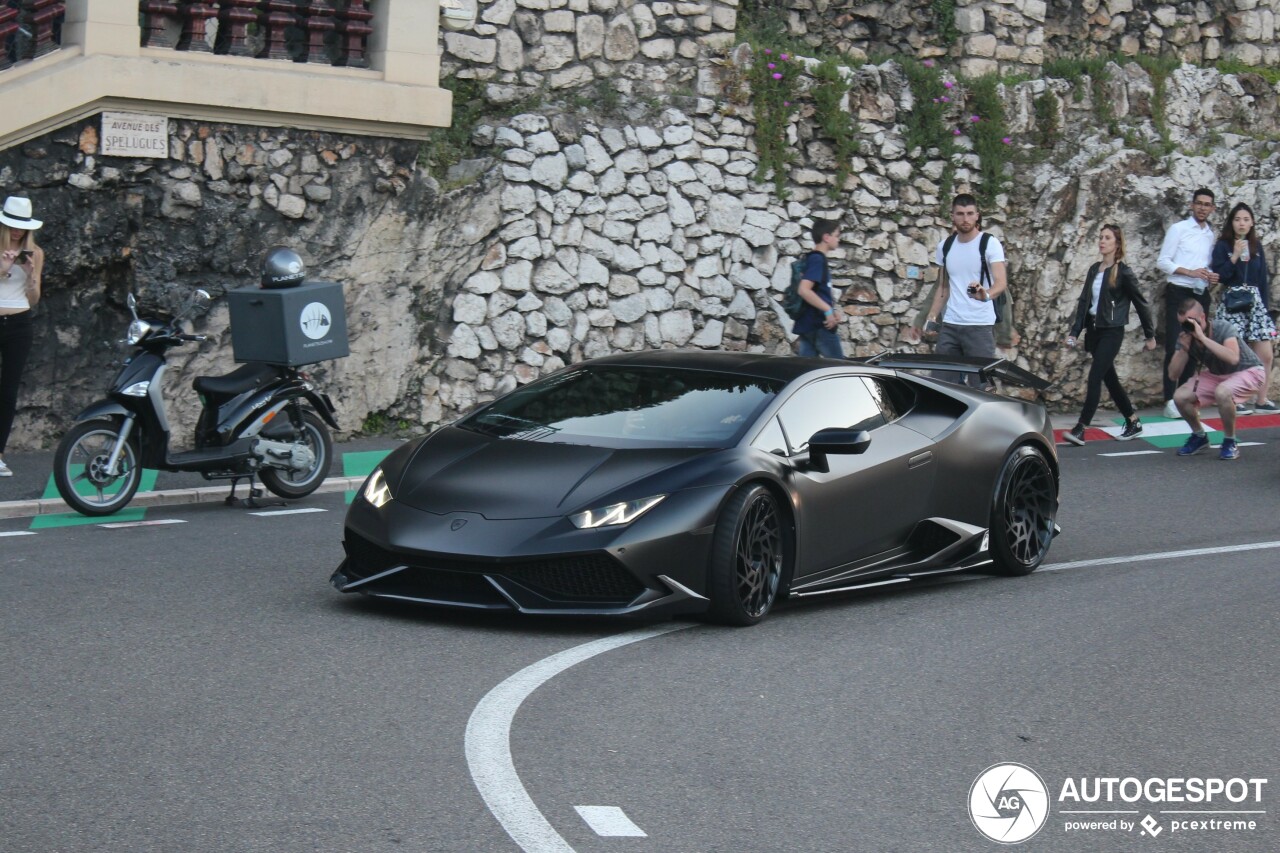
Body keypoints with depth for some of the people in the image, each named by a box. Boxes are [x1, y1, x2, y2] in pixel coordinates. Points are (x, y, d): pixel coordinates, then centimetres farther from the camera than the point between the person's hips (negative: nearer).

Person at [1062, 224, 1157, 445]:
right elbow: (1084, 301, 11)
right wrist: (1074, 332, 4)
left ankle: (1080, 430, -17)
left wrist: (1150, 335, 1)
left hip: (1112, 332, -7)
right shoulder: (1094, 270, 10)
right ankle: (1133, 422, 26)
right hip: (1093, 329, 7)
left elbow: (1140, 303, -3)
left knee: (1094, 377, -14)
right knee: (1109, 378, 13)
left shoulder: (1123, 272, -8)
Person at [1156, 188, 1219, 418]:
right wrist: (1190, 272, -19)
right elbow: (1162, 261, -8)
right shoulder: (1178, 229, -4)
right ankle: (1170, 400, -8)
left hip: (1201, 295, 6)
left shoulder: (1211, 235, 14)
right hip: (1179, 293, -6)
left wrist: (1212, 276, -1)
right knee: (1174, 347, -8)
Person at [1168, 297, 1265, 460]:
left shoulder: (1222, 328, -28)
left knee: (1222, 392, -37)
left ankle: (1230, 442, -15)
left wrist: (1203, 338, -45)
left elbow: (1233, 358, -45)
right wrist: (1184, 349, -30)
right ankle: (1199, 437, 11)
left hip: (1247, 371, -6)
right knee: (1180, 397, -15)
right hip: (1216, 374, 6)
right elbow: (1173, 373, -15)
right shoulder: (1185, 337, -13)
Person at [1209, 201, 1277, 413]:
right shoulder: (1223, 246, 0)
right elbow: (1219, 276, -9)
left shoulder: (1256, 246, 13)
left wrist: (1265, 306, 10)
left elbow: (1263, 279, 14)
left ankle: (1261, 400, 9)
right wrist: (1235, 256, -14)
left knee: (1265, 356, 0)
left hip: (1256, 303, 4)